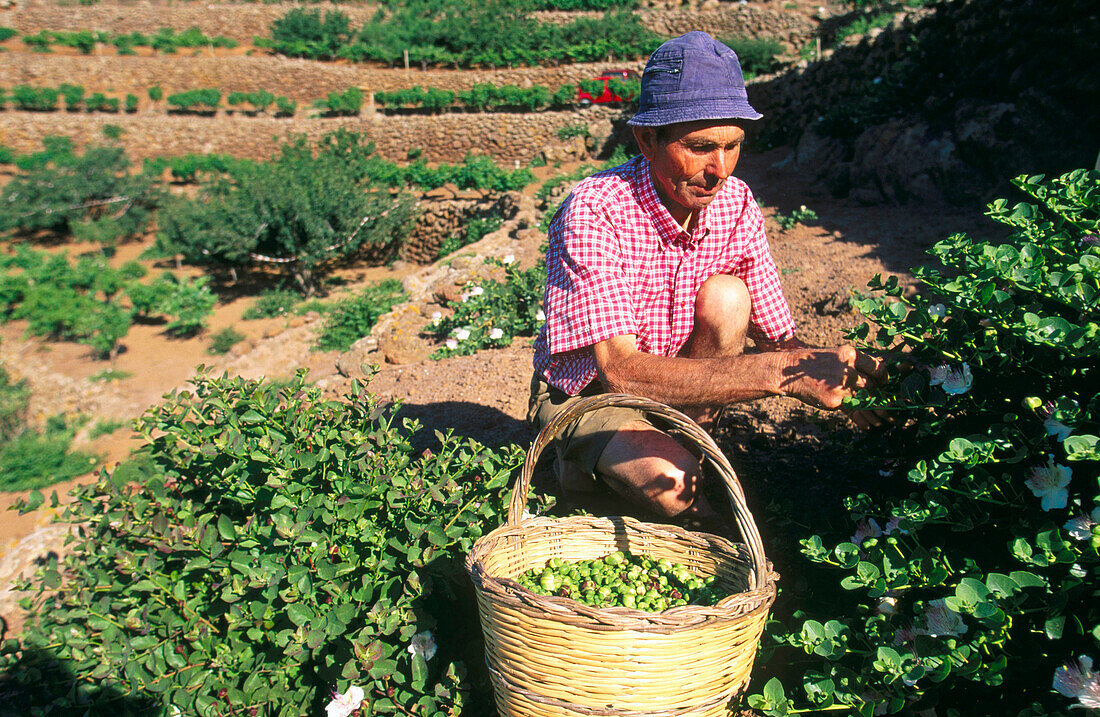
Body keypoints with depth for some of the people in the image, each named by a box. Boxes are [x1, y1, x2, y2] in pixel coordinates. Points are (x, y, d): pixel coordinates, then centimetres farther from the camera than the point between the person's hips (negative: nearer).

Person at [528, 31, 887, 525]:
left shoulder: (735, 205, -11)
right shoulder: (595, 212, -28)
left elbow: (779, 340, -6)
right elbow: (620, 371, -38)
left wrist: (851, 380, -27)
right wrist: (779, 372, -44)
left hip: (681, 396, 5)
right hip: (586, 396, -4)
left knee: (724, 297, -22)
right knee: (677, 490, -32)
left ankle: (681, 440, -4)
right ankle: (589, 462, 1)